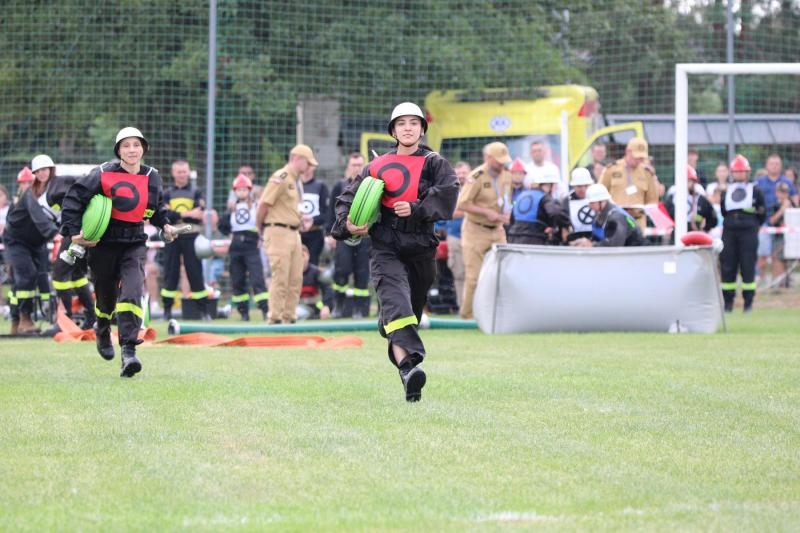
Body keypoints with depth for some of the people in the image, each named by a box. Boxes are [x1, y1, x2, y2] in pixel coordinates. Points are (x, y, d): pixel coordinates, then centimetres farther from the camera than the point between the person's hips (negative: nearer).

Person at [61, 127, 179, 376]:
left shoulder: (152, 177, 5)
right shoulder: (104, 174, -7)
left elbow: (157, 205, 26)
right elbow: (74, 197, -4)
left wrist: (165, 225, 10)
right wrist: (73, 232, -10)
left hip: (134, 244, 1)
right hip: (104, 243, -1)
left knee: (132, 292, -20)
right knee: (106, 296, 10)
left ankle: (128, 352, -26)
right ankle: (103, 331, 46)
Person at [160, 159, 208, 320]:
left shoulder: (196, 193, 6)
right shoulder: (167, 194, 9)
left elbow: (199, 216, -8)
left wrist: (175, 216, -14)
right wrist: (187, 214, -17)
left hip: (191, 238, -1)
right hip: (172, 239, 1)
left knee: (196, 273, -1)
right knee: (170, 275, 3)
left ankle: (204, 310, 2)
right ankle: (167, 310, 8)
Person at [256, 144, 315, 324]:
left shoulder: (297, 180, 17)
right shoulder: (281, 178, -13)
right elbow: (263, 204, -14)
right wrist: (259, 229, -6)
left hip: (294, 233, 9)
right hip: (279, 232, -9)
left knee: (296, 279, 8)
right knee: (280, 277, -10)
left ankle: (289, 318, 13)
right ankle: (275, 319, -6)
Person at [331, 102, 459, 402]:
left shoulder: (433, 163, 10)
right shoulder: (377, 167, 14)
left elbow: (448, 193, -8)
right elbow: (348, 199, 18)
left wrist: (416, 209, -20)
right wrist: (347, 224, -1)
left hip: (421, 250, 2)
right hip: (385, 246, -2)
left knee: (413, 307, 12)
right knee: (396, 300, -24)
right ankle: (408, 367, -41)